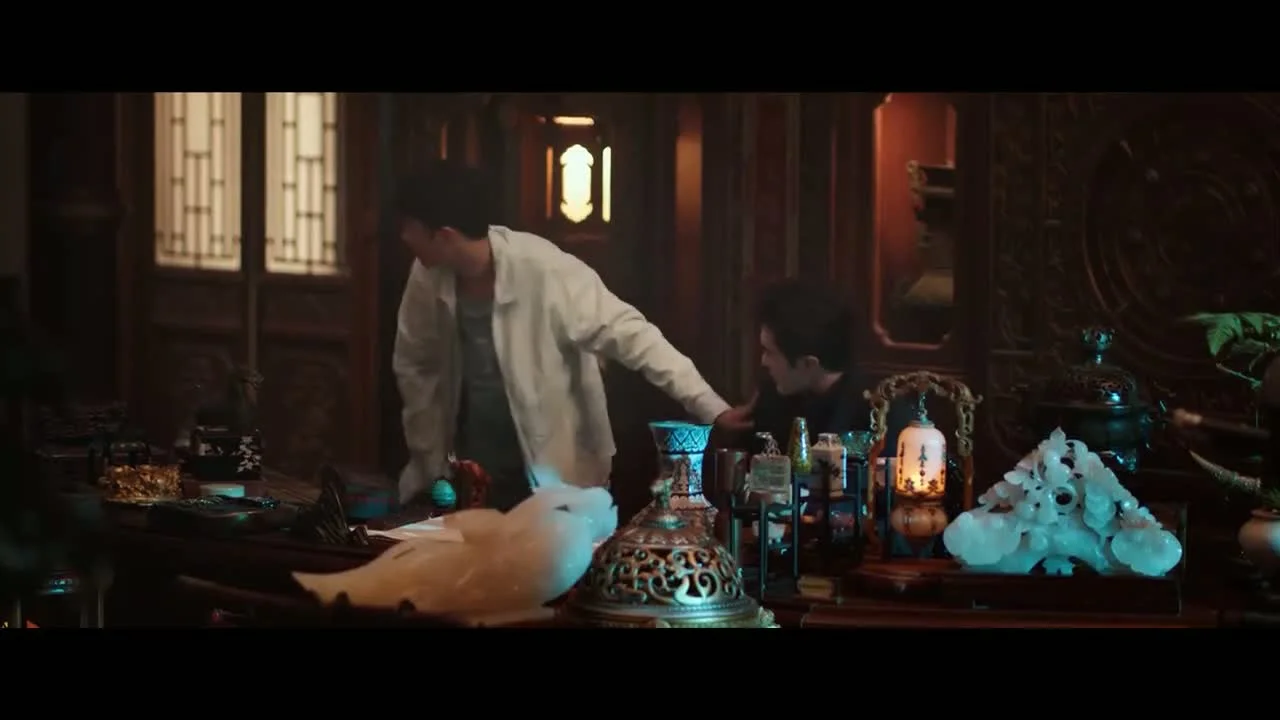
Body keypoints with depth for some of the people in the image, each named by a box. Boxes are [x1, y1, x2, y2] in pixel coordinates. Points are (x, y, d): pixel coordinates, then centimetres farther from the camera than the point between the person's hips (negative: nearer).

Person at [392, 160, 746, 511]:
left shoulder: (544, 271, -23)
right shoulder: (428, 276, -9)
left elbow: (630, 335, -22)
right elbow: (414, 365, 7)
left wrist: (713, 409, -30)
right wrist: (428, 459, 6)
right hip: (467, 476, 4)